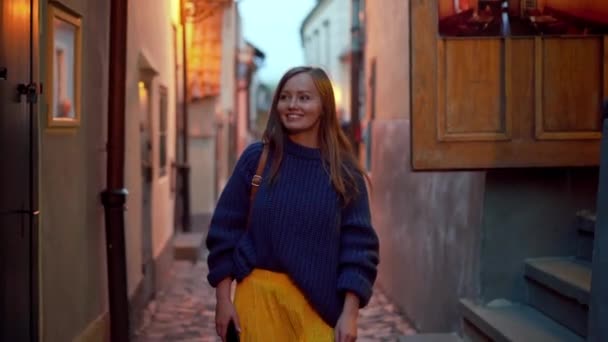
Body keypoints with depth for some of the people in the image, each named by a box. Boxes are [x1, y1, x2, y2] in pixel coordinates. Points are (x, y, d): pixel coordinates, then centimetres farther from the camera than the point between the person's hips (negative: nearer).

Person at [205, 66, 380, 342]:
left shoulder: (343, 171, -1)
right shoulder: (256, 158, 0)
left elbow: (358, 244, -2)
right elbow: (225, 229, 2)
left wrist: (349, 313, -9)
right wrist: (223, 299, -2)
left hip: (318, 302, 0)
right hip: (259, 295, 0)